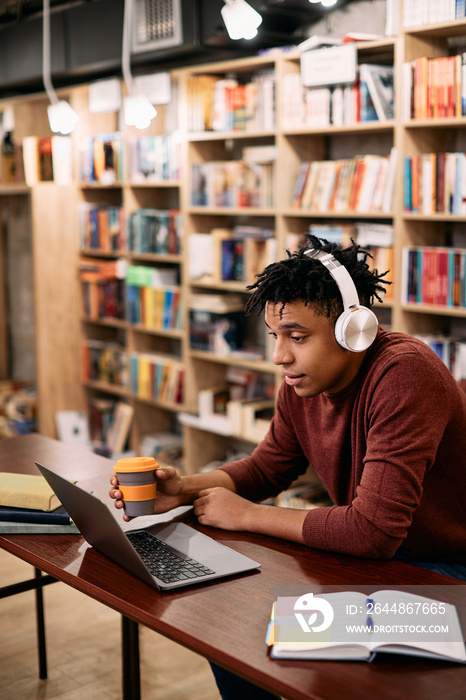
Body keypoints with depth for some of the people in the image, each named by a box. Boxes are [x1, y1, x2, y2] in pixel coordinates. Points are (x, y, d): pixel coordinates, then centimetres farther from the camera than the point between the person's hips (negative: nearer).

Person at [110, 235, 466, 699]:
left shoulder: (404, 374, -29)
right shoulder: (304, 378, -4)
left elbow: (372, 529, -34)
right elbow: (267, 468, 11)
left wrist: (247, 515, -22)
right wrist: (184, 489, -9)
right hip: (367, 555, 8)